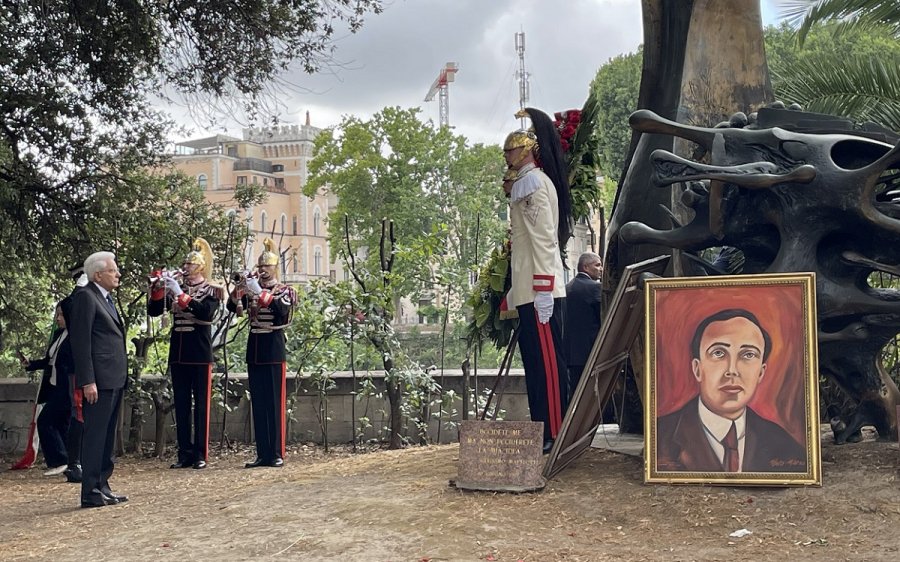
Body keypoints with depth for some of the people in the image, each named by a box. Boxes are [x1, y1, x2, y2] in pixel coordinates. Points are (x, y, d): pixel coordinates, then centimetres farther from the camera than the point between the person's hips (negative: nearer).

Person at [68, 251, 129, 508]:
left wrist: (122, 375, 17)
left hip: (115, 379, 9)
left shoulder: (106, 298, 18)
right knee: (94, 436, -5)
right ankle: (91, 493, 0)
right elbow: (80, 341, -15)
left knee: (107, 436, 13)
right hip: (99, 380, -9)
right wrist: (88, 381, -20)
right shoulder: (85, 297, -9)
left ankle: (102, 486, 21)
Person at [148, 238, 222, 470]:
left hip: (200, 354, -5)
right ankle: (185, 453, 13)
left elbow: (206, 312, -20)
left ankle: (201, 454, 5)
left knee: (201, 404, 0)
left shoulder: (212, 290, -1)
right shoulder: (175, 289, 11)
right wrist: (158, 287, -9)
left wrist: (180, 294, -23)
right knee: (181, 404, 7)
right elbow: (153, 311, 5)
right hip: (178, 354, 5)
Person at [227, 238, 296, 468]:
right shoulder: (251, 290, 11)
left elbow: (282, 310, -21)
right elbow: (232, 306, -2)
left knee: (275, 403, -3)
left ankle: (277, 454, 2)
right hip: (254, 350, 4)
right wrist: (241, 286, -17)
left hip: (274, 349, -4)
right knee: (258, 403, 6)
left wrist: (260, 292, -28)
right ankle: (263, 454, 11)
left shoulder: (284, 291, 0)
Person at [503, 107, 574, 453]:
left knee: (546, 361, -7)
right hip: (532, 291, 10)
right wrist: (515, 294, 24)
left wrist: (542, 291, -23)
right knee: (537, 360, 12)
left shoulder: (532, 182, -9)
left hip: (539, 292, -10)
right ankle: (543, 431, 19)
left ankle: (554, 434, -3)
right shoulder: (531, 182, 22)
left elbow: (543, 239, -18)